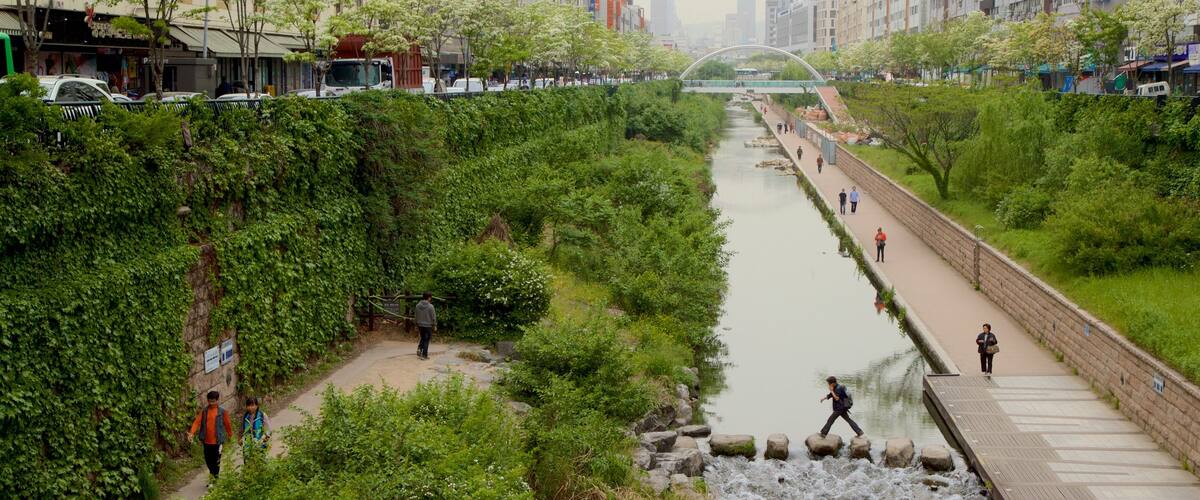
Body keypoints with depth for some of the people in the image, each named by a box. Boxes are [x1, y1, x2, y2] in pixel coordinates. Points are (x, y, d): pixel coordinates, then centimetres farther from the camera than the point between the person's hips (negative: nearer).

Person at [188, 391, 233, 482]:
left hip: (217, 441, -3)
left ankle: (215, 479, 10)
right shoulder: (204, 411, 3)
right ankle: (213, 473, 36)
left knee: (216, 462, 1)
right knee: (208, 461, 13)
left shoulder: (222, 412, -3)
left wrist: (230, 436, 9)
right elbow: (197, 422, -7)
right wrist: (192, 433, -22)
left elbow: (227, 425, 3)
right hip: (206, 441, 3)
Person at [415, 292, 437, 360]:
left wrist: (417, 325, 17)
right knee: (426, 340, 4)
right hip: (428, 325, -5)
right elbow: (433, 317, -11)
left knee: (423, 338, 22)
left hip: (420, 325, 5)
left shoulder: (418, 305, -1)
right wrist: (435, 325, 1)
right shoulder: (430, 306, -17)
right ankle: (424, 355, 7)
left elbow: (417, 316, 8)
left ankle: (419, 348, 1)